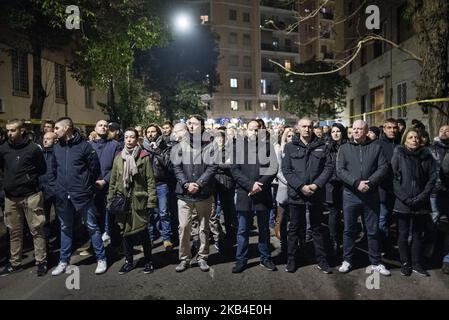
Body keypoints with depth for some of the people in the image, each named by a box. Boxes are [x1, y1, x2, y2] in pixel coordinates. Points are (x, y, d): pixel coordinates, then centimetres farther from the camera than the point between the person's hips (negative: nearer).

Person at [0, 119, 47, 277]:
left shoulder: (33, 148, -8)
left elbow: (42, 169, 0)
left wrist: (29, 177, -7)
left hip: (31, 195, -4)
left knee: (36, 230, 4)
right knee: (14, 231, 14)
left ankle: (41, 261, 14)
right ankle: (14, 263, 27)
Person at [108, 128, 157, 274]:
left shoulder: (144, 157, -4)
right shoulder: (118, 157, 8)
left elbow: (150, 180, -6)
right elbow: (113, 181, 11)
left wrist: (151, 200, -11)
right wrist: (110, 199, 7)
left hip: (139, 200, -4)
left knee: (143, 232, 4)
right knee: (125, 231, 11)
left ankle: (148, 261, 22)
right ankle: (128, 261, 27)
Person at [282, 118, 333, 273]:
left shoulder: (322, 147, 6)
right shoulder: (290, 147, 3)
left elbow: (329, 167, 0)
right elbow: (286, 170, -4)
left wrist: (316, 185, -14)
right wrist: (301, 186, -15)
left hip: (316, 194, 1)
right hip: (296, 193, -1)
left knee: (317, 228, 12)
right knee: (294, 228, 10)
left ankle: (321, 260, 22)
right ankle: (291, 259, 22)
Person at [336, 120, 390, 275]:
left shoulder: (376, 147, 6)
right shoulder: (344, 148, 4)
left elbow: (383, 167, -3)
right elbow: (340, 170, -5)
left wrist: (369, 182, -17)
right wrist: (356, 183, -18)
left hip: (371, 195, 0)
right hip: (350, 195, 0)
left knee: (373, 231, 10)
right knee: (349, 230, 9)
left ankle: (375, 262, 25)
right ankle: (347, 261, 22)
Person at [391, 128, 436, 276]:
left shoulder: (426, 155, 6)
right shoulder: (398, 155, -1)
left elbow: (432, 177, 4)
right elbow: (394, 178, -5)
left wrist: (423, 196, -8)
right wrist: (405, 198, -12)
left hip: (421, 203, 2)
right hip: (403, 203, -2)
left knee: (418, 234, 11)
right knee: (403, 234, 5)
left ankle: (417, 264, 22)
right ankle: (405, 263, 18)